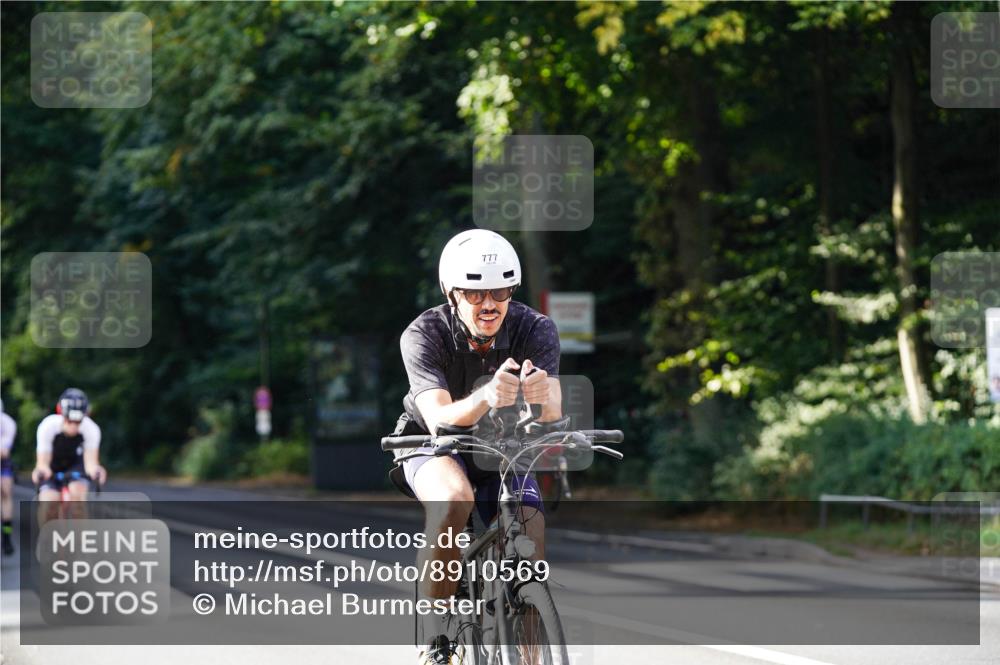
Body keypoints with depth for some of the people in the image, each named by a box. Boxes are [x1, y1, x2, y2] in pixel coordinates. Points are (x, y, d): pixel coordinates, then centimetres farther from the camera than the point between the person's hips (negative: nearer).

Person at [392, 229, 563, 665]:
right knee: (454, 498, -36)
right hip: (433, 447, -3)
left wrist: (543, 396, -58)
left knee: (530, 538, -20)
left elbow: (553, 412, -33)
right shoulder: (423, 335, -25)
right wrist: (485, 399, -59)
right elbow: (439, 418, -38)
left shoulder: (535, 330, -20)